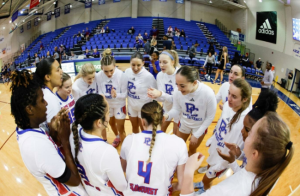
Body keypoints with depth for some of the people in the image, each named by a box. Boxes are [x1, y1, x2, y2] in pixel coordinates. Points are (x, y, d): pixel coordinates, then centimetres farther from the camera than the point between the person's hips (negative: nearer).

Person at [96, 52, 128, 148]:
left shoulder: (121, 76, -31)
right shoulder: (98, 76, -24)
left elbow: (125, 94, -23)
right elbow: (100, 91, -9)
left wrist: (116, 95, -42)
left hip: (119, 104, -4)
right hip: (107, 104, 4)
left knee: (120, 128, 4)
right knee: (111, 123, 28)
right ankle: (117, 137, 58)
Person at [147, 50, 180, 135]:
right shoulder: (160, 75, -13)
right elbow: (162, 98, -13)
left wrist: (161, 94, -45)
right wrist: (156, 95, -37)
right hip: (167, 107, 4)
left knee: (176, 135, 13)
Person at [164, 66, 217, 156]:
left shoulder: (208, 93, -36)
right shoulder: (177, 92, -32)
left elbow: (210, 117, -20)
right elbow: (176, 109, -13)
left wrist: (197, 134, -14)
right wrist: (167, 116, -36)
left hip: (200, 126, -2)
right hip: (184, 123, 2)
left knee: (192, 150, 20)